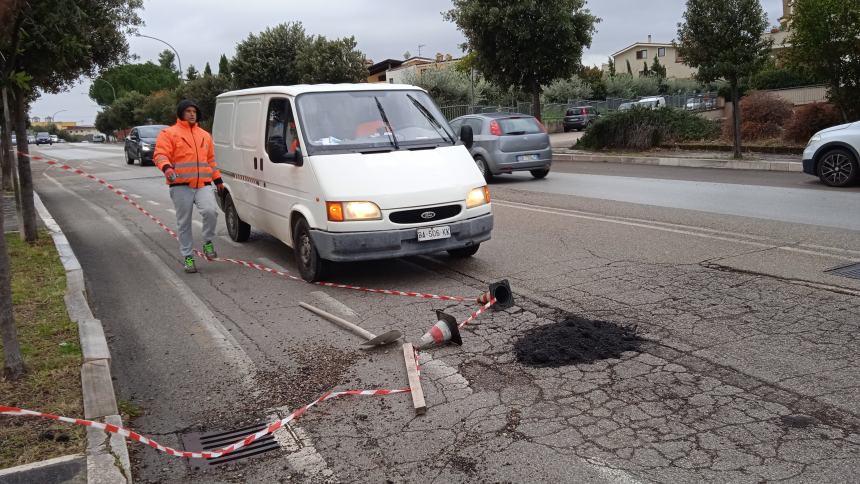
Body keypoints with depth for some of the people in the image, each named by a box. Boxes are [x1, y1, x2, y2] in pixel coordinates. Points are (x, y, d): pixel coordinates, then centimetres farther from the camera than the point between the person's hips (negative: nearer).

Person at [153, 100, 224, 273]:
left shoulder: (204, 135, 20)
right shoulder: (169, 133, 3)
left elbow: (210, 160, 26)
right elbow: (160, 155, -7)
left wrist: (217, 179, 21)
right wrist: (166, 167, -28)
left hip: (203, 184, 3)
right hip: (181, 186, -3)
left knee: (211, 210, -22)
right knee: (184, 222, 2)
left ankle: (208, 243, 0)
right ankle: (187, 256, 14)